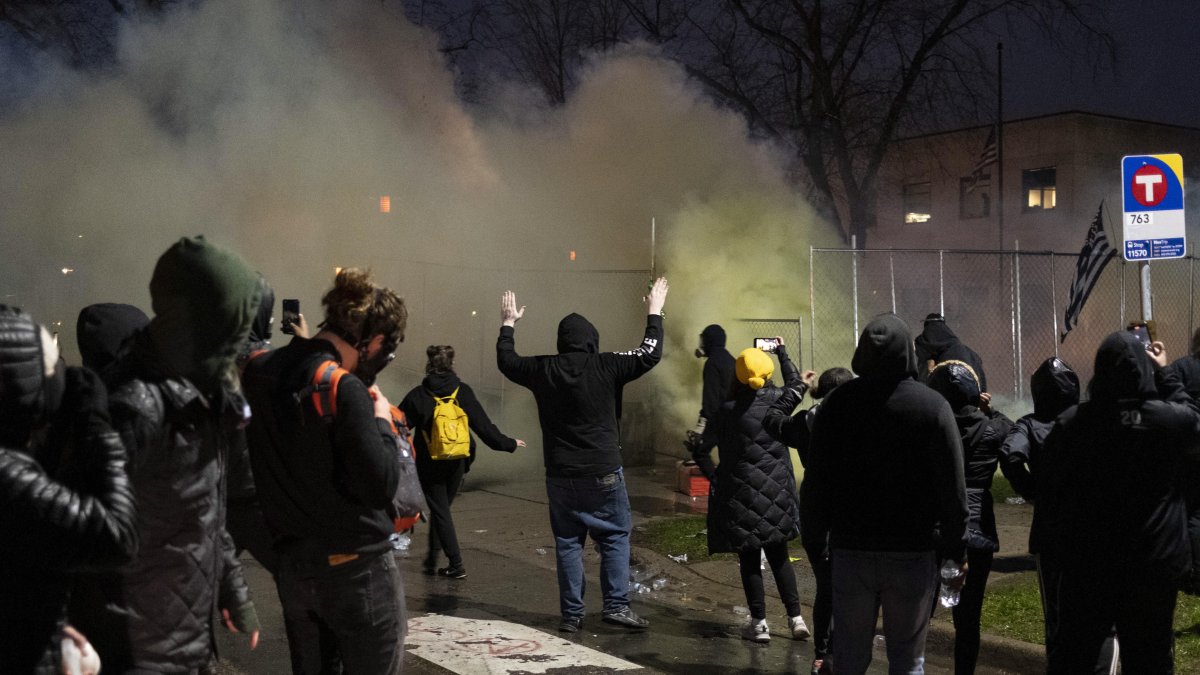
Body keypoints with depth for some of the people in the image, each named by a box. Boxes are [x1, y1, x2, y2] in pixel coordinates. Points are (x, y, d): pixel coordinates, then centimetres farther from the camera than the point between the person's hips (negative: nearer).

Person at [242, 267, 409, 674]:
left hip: (291, 563, 7)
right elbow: (380, 485, -20)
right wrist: (382, 422, -5)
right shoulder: (344, 389, -20)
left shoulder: (257, 373, 2)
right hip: (356, 565, -7)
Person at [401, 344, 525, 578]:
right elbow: (483, 425, -4)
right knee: (441, 508, 20)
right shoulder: (463, 392, -4)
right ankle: (432, 558, 26)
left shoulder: (418, 395, -10)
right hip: (455, 463, 3)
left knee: (440, 511, 4)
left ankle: (456, 566, 2)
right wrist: (508, 444, 7)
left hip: (428, 465, -3)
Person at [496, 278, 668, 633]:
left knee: (568, 542, 9)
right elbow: (650, 354, 0)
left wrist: (508, 323, 31)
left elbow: (506, 361, 17)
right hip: (604, 472, -2)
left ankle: (571, 614, 12)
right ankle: (617, 605, 4)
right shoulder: (606, 367, -9)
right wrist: (654, 313, 13)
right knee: (614, 537, 8)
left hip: (561, 474, 3)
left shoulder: (542, 370, -2)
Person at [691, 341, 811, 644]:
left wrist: (716, 479, 2)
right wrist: (782, 353, 33)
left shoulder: (727, 410, -11)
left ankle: (759, 623, 12)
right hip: (776, 491, 3)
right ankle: (795, 618, 14)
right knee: (778, 556, 16)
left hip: (740, 494, -3)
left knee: (749, 560, 8)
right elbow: (796, 384, 21)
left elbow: (701, 452, -9)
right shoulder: (779, 401, -4)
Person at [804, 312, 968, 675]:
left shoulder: (837, 403, -3)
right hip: (914, 552, -1)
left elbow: (816, 480, 1)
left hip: (850, 549, 2)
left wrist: (817, 533, 12)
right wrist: (956, 549, 1)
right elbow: (953, 488, -8)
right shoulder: (932, 405, -8)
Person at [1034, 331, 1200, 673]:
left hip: (1085, 564, 1)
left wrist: (1052, 549, 8)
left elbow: (1048, 492, -3)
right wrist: (1166, 373, 17)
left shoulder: (1070, 424, -8)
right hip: (1154, 567, -1)